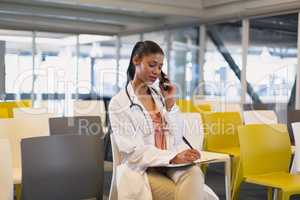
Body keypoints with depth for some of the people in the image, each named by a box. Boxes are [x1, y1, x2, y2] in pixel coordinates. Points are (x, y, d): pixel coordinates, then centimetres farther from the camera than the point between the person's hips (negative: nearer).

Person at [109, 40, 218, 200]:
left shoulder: (160, 95, 14)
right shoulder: (119, 103, -3)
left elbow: (176, 138, 8)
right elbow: (132, 150, -13)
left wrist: (169, 102, 0)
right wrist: (172, 157, -25)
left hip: (170, 163, 5)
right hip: (141, 167, -5)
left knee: (194, 172, -29)